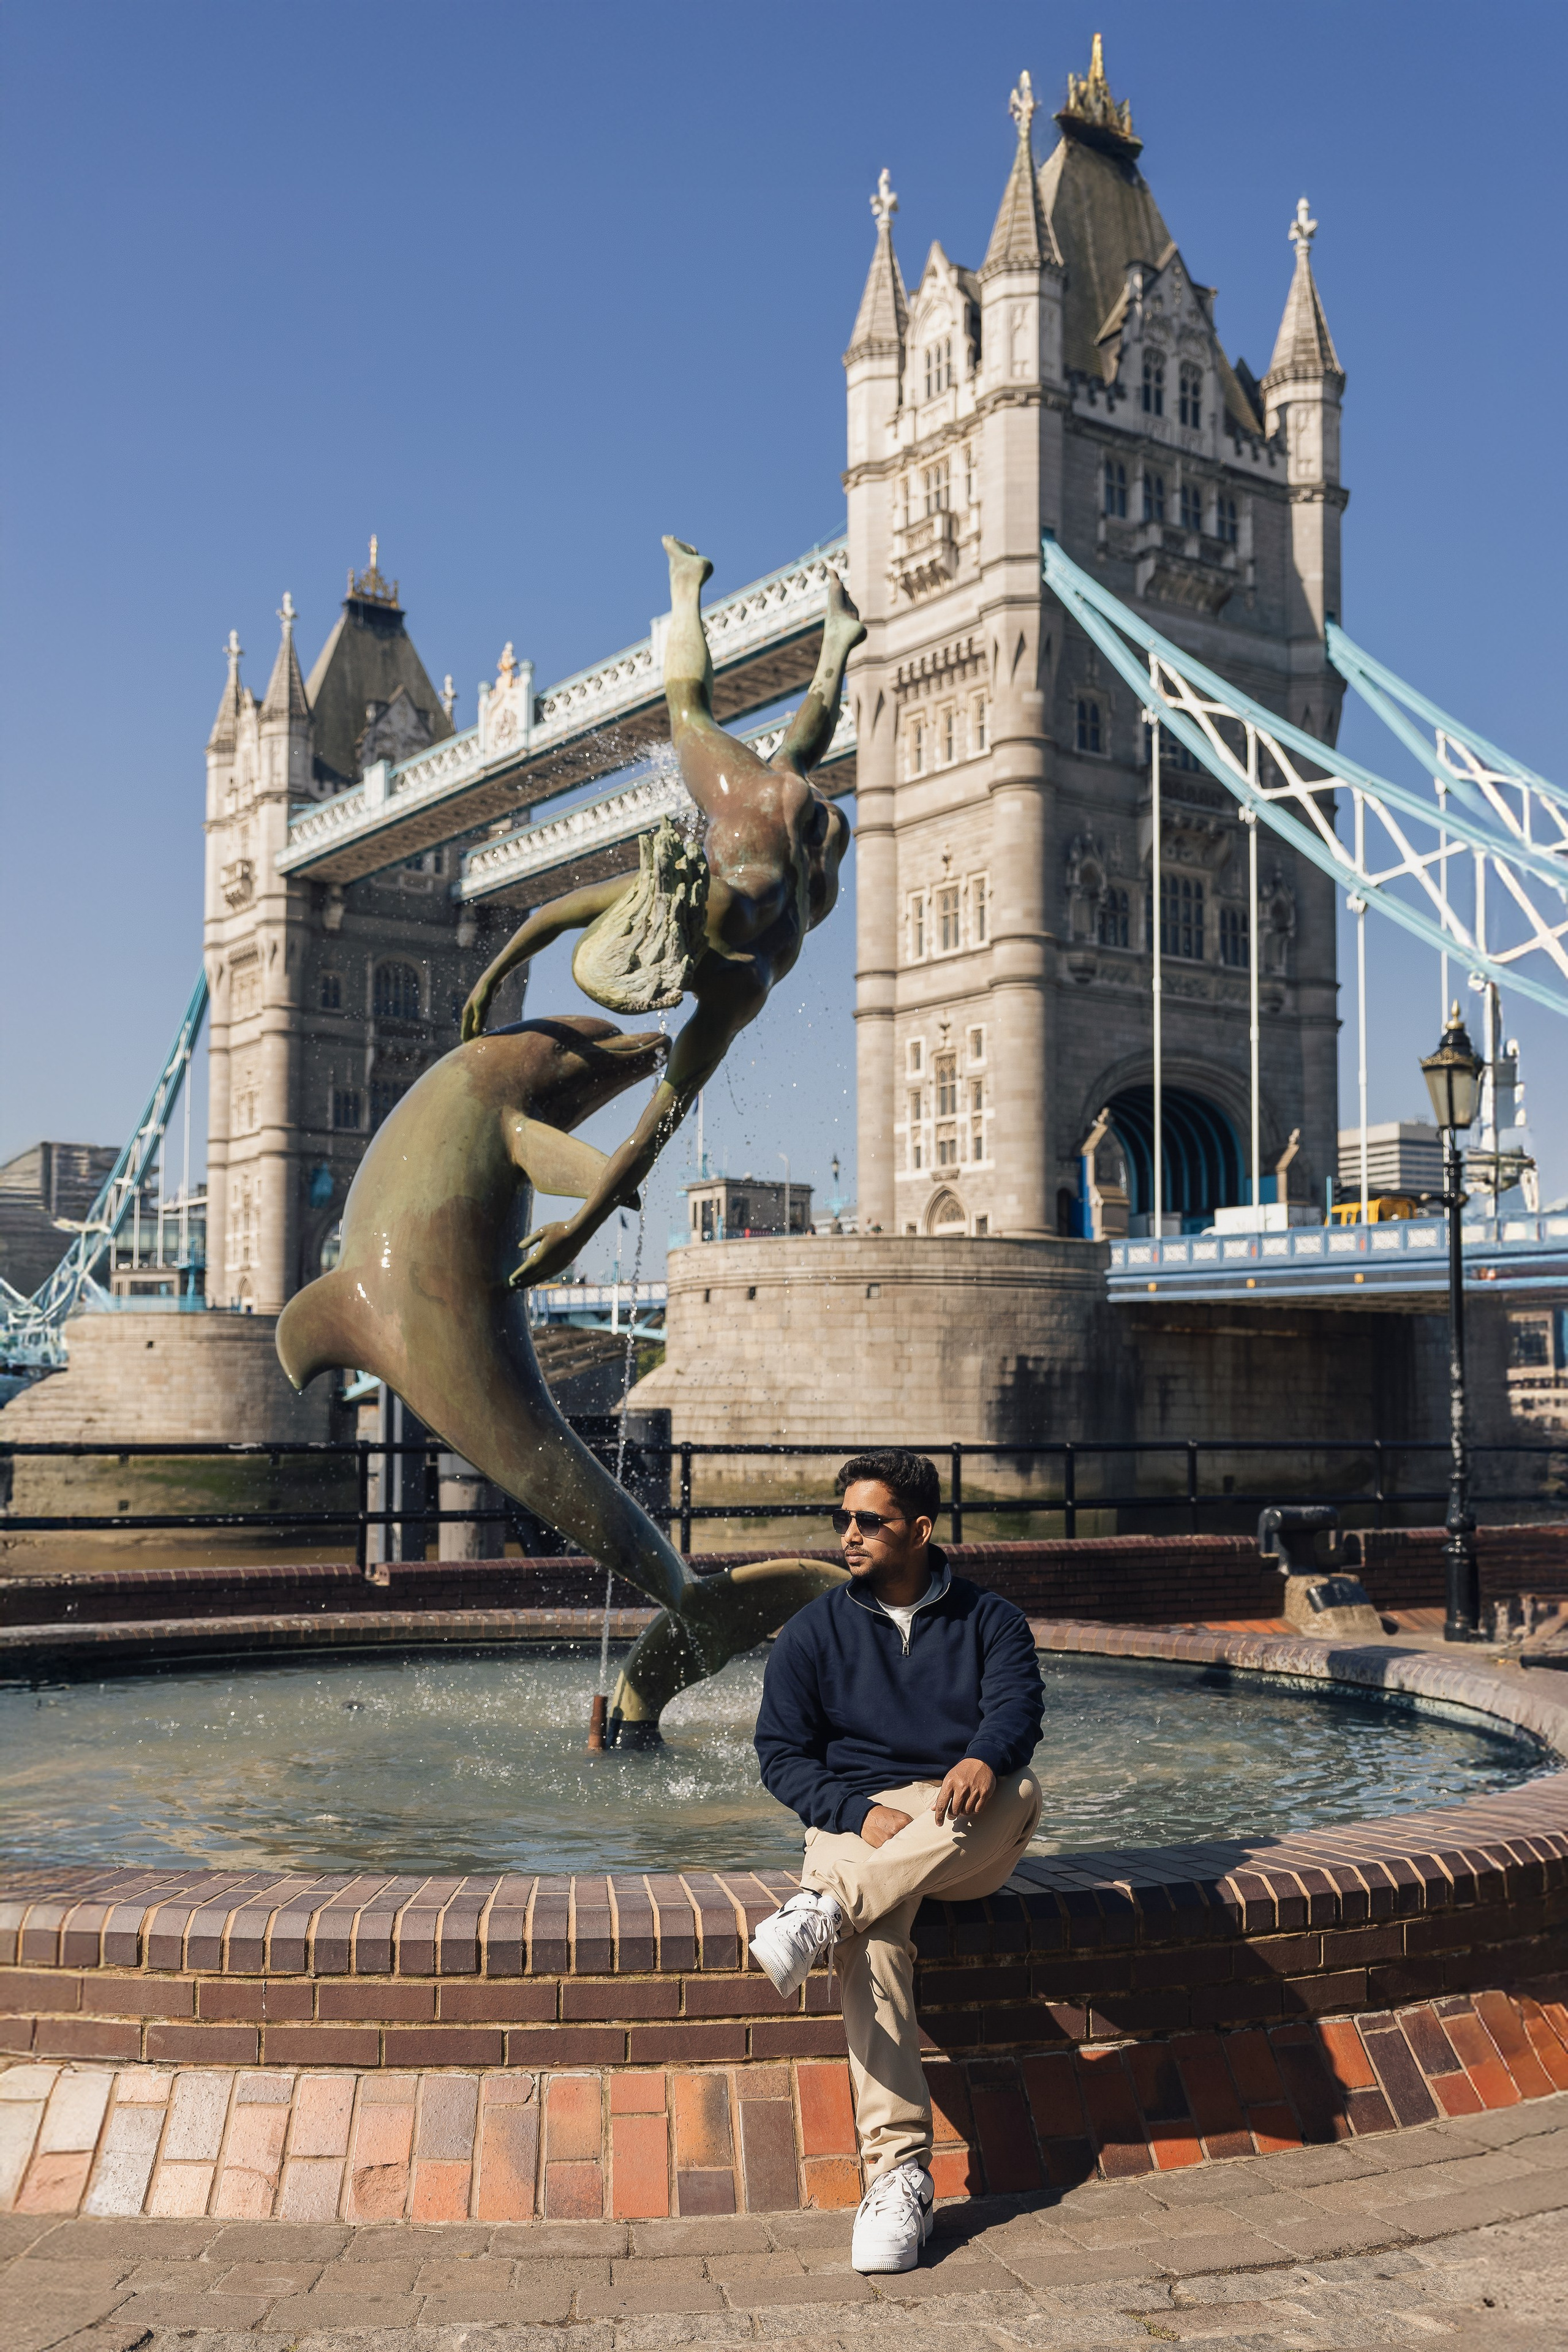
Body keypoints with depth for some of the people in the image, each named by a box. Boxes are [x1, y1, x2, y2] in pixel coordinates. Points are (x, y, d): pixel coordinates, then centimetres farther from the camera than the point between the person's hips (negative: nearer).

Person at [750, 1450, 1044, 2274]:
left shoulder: (990, 1620, 11)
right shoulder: (813, 1632, 13)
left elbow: (1017, 1707, -8)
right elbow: (781, 1754, 5)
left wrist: (982, 1760, -34)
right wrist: (862, 1812, -15)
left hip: (967, 1837, 0)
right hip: (856, 1820, 0)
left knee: (1018, 1793, -36)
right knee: (874, 1937, -35)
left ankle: (825, 1905, -43)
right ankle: (898, 2173, -39)